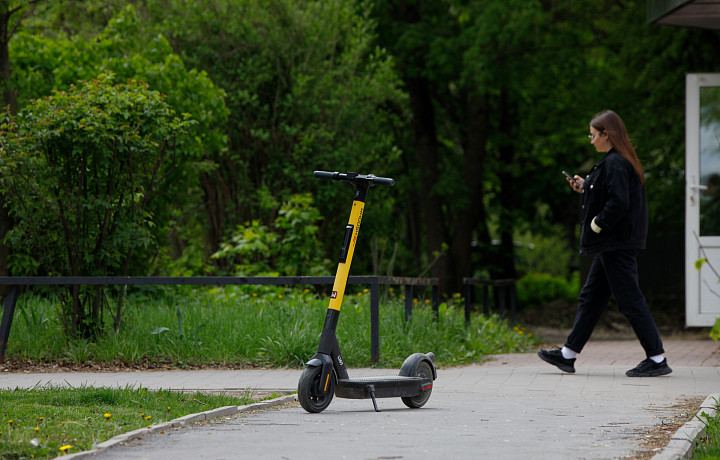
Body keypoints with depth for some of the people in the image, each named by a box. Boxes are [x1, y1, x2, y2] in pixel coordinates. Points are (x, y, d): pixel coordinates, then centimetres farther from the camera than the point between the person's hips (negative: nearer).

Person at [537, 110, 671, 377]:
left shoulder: (615, 164, -18)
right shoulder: (618, 161, 13)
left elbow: (619, 203, -26)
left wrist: (596, 225, -15)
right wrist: (585, 188, 16)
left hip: (616, 244, -11)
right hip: (612, 244, 11)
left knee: (630, 300, -6)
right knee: (591, 297, 14)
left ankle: (657, 359, -3)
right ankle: (568, 355, 20)